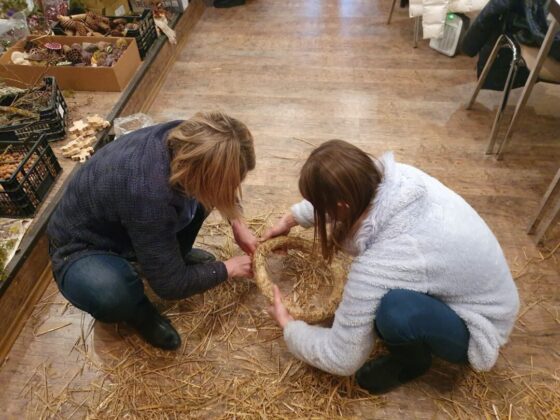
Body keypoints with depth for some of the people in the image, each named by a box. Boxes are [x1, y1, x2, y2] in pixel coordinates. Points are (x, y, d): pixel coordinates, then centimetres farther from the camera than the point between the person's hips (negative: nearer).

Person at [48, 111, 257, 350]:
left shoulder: (185, 138, -21)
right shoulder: (149, 193, -42)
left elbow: (221, 186, 5)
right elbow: (171, 284, -28)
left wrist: (237, 223, -5)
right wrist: (228, 269, -15)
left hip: (119, 223, 7)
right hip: (82, 247, -6)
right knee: (111, 293, -38)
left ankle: (174, 255, 14)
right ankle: (136, 310, -2)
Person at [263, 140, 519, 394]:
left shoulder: (380, 263, -36)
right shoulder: (398, 177, -19)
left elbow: (342, 359, -21)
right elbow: (332, 195, 6)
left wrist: (288, 326, -5)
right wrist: (291, 218, 12)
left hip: (475, 331, -7)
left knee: (394, 310, -35)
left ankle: (412, 360, 0)